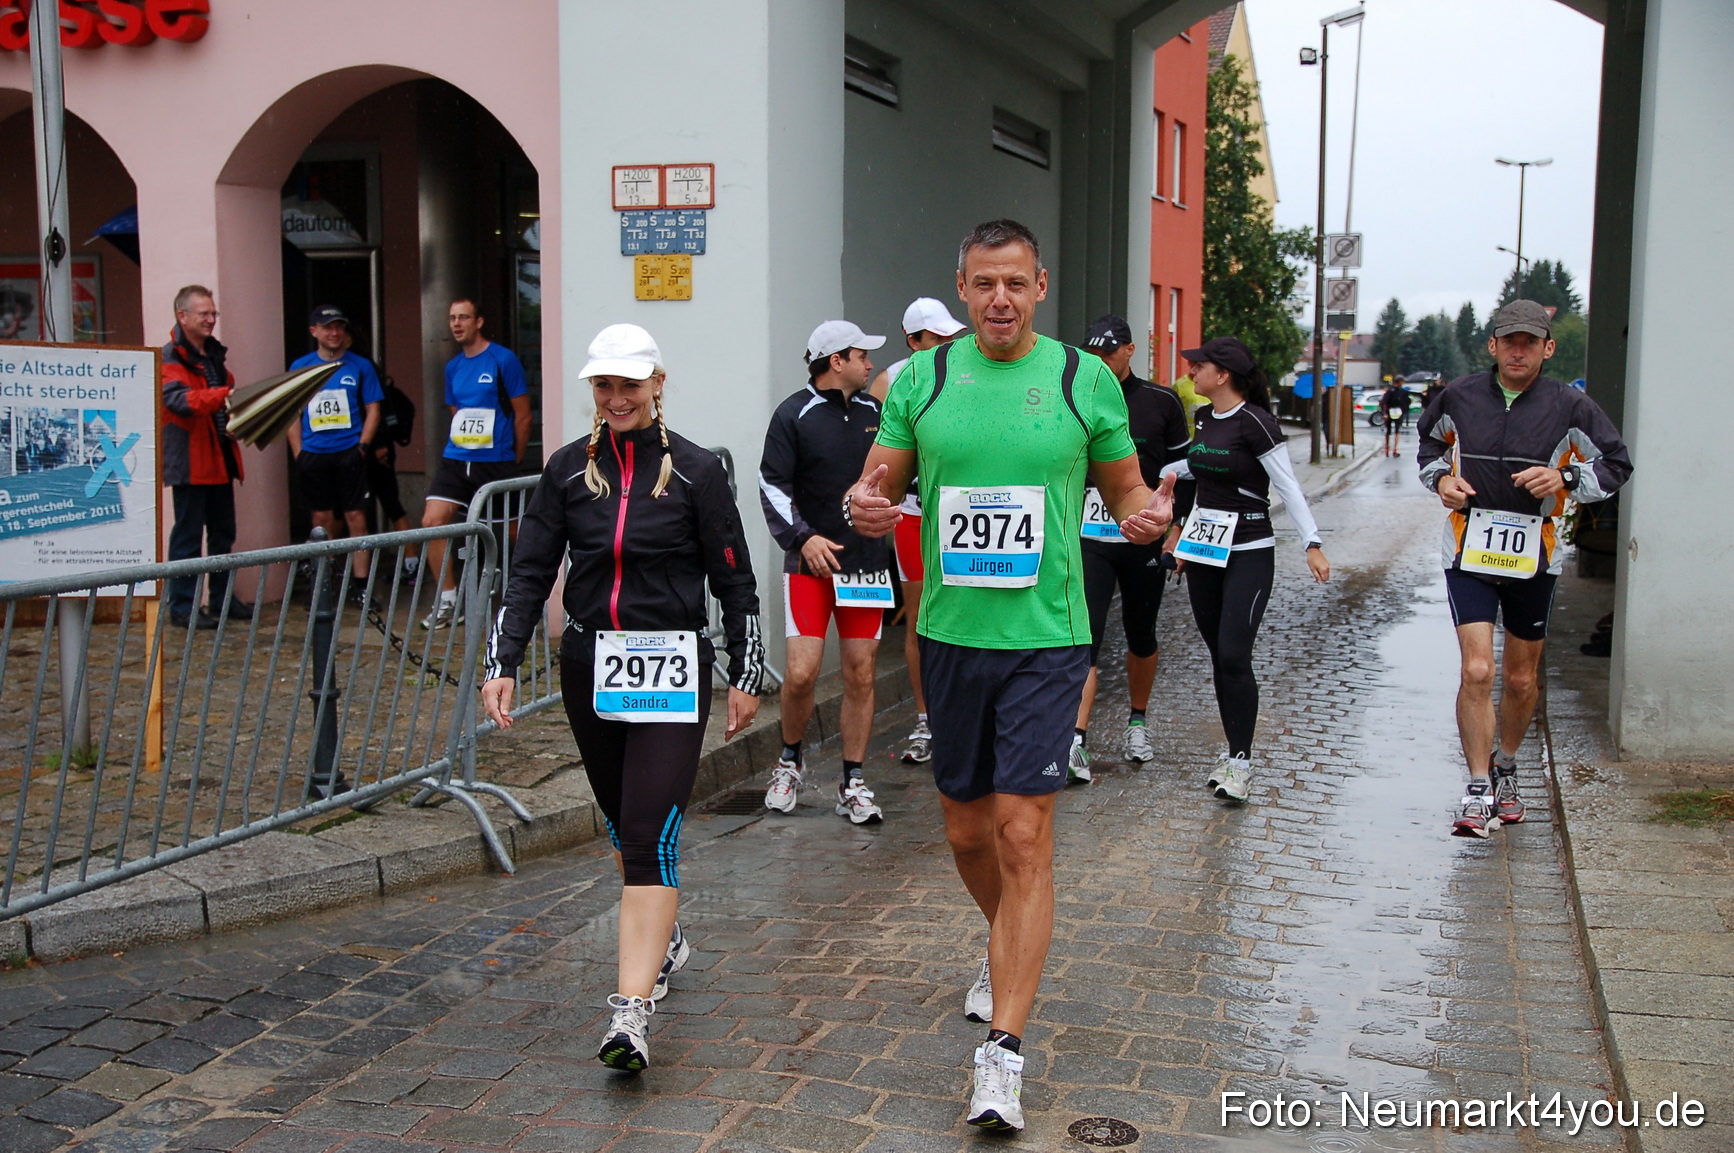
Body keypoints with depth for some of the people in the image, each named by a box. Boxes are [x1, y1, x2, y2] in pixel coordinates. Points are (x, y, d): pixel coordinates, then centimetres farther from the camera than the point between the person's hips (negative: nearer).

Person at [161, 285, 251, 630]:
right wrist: (222, 396, -37)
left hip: (220, 457, 8)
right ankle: (182, 606, 0)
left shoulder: (214, 354, 18)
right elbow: (178, 399, -25)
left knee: (223, 533, 13)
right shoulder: (170, 357, -9)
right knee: (188, 534, -4)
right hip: (190, 460, -8)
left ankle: (222, 598, 22)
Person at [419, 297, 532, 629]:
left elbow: (522, 415, -2)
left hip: (496, 462, -5)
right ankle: (448, 602, 2)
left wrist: (512, 463, 5)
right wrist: (461, 450, 13)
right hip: (455, 460, 5)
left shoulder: (503, 360, -6)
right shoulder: (453, 367, 12)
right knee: (432, 521, -8)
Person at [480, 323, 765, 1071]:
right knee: (621, 821, 18)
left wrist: (747, 675, 2)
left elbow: (735, 582, 1)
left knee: (650, 836, -12)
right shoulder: (568, 470, 4)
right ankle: (664, 940, 42)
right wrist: (503, 664, -3)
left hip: (670, 670, -4)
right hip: (589, 666, 4)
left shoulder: (695, 470, -5)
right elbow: (530, 573, 5)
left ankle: (632, 1011, -15)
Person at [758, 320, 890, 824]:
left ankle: (853, 783, 13)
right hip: (811, 562, -4)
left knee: (861, 673, 3)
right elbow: (772, 486, -6)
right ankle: (789, 761, 17)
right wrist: (802, 537, -15)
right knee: (801, 672, -9)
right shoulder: (794, 415, -4)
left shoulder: (874, 411, 10)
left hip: (867, 561, 4)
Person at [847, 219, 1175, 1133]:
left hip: (1045, 637, -3)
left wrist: (1144, 514, -14)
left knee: (1025, 837, -8)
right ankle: (1005, 949, 47)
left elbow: (1125, 487, 9)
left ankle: (1003, 1052, -2)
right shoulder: (921, 377, 4)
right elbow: (879, 483, 9)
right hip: (950, 635, 3)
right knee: (967, 832, 16)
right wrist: (864, 506, -15)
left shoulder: (1086, 379, 0)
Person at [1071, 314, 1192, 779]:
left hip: (1145, 539, 1)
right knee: (1085, 636, -12)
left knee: (1141, 636, 14)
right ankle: (1077, 740, -15)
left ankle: (1138, 723, 33)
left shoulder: (1161, 402, 3)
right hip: (1090, 539, -1)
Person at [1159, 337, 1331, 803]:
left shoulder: (1255, 423, -14)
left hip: (1249, 553, -7)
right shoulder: (1205, 419, 7)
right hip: (1204, 550, 7)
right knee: (1218, 655, 9)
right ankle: (1234, 751, 18)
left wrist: (1312, 544, -18)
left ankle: (1241, 763, -5)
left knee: (1234, 655, -12)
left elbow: (1288, 485, -14)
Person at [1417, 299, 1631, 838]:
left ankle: (1506, 768, 37)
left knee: (1521, 679, 12)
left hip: (1533, 557, 1)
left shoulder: (1570, 408, -4)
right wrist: (1441, 477, -1)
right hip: (1469, 552, -1)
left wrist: (1565, 479, -14)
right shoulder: (1459, 397, 0)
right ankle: (1479, 792, -4)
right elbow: (1430, 443, 19)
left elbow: (1616, 465, 4)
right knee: (1477, 670, -13)